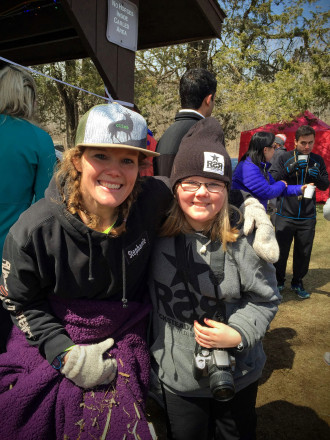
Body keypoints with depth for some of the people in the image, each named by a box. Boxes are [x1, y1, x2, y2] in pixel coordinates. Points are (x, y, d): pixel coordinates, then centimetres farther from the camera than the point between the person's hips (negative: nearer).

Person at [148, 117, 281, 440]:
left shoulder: (241, 239, -16)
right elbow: (151, 299, 1)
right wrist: (154, 352, 4)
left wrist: (238, 334, -19)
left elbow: (265, 298, -5)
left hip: (237, 376, 0)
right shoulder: (159, 235, -12)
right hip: (179, 377, 1)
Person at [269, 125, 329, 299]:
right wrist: (291, 168, -24)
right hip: (285, 215, -2)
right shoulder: (285, 158, -3)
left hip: (308, 218, 3)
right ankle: (278, 281, 27)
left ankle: (297, 283, 30)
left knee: (303, 252, 10)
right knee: (281, 251, 5)